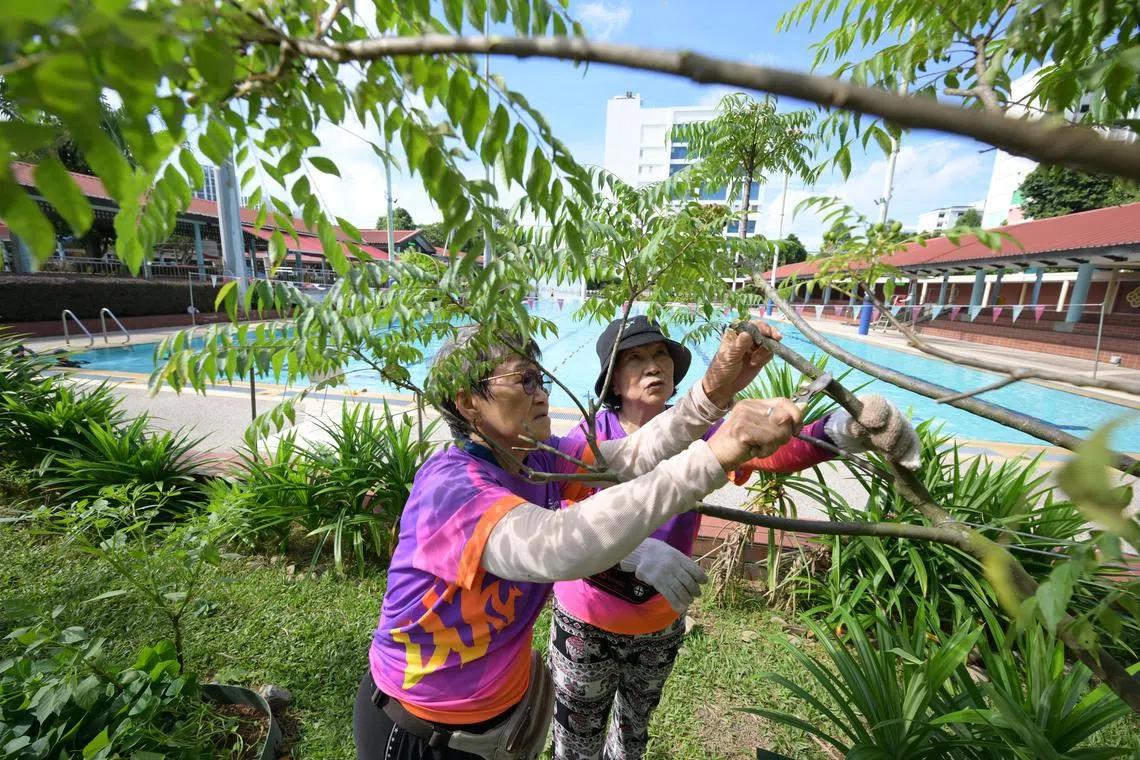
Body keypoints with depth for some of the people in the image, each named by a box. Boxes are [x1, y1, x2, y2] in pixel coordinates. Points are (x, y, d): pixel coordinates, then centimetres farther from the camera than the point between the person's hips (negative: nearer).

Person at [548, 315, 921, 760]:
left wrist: (837, 432, -50)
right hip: (588, 625, -3)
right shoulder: (588, 439, -23)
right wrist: (637, 553, -47)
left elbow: (768, 452, -32)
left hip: (661, 625, 3)